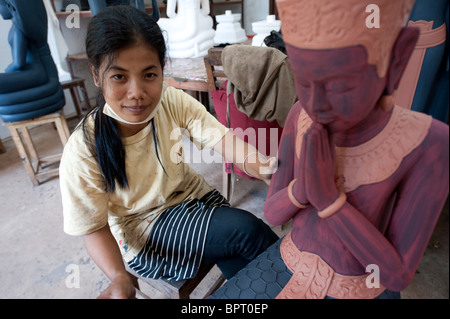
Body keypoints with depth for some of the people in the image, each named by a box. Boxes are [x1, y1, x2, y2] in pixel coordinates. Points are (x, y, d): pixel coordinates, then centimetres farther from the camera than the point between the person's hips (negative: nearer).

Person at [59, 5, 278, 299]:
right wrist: (120, 280, -32)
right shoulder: (83, 152, -23)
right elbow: (95, 228, -15)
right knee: (245, 228, -19)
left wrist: (264, 167, -44)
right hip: (143, 232, -3)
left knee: (241, 269, -10)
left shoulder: (173, 102, -17)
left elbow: (221, 137, -26)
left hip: (194, 196, 4)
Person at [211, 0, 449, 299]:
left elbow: (399, 275, -22)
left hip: (360, 293, -2)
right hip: (294, 265, 3)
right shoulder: (303, 117, -17)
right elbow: (273, 213, -12)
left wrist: (325, 194, -36)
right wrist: (303, 185, -34)